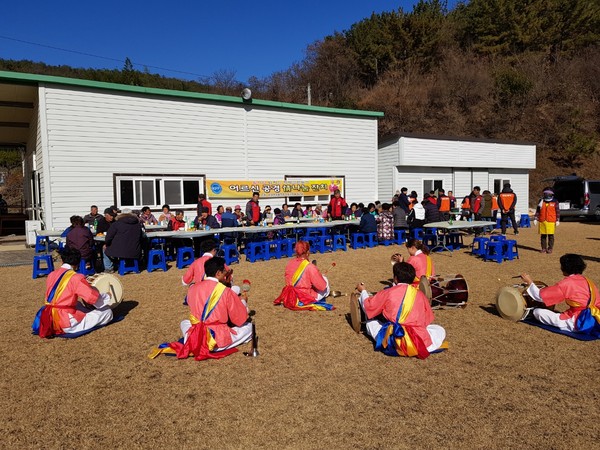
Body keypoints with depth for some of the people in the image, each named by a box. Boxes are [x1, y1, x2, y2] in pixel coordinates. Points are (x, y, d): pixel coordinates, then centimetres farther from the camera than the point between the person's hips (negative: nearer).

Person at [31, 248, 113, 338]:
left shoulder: (51, 275, 7)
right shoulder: (75, 277, -15)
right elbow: (94, 298, -17)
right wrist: (107, 296, 4)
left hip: (49, 321, 7)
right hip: (67, 324, -7)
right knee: (108, 312, -1)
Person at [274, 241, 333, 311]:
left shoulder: (289, 264, -6)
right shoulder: (310, 267, -22)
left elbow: (288, 282, 8)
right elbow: (322, 286, -16)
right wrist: (320, 275, 3)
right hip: (305, 300, -6)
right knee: (325, 280, 15)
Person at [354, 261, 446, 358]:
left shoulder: (387, 293, 0)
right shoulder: (420, 295, 6)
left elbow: (369, 308, 12)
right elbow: (428, 319, 12)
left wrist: (363, 291, 30)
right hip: (419, 342, -1)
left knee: (370, 321, 25)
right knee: (440, 330, 26)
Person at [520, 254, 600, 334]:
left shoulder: (566, 283, -11)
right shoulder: (587, 281, 9)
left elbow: (540, 296, -9)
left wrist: (529, 282, 6)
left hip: (578, 323, -7)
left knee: (538, 312, -8)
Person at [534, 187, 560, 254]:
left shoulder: (555, 202, 4)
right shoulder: (541, 201, 10)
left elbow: (558, 211, 4)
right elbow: (537, 211, 12)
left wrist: (557, 220, -2)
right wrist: (535, 219, 6)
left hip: (551, 221, -2)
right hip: (542, 221, 2)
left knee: (550, 235, 1)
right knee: (543, 235, 5)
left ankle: (550, 248, 9)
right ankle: (543, 248, 13)